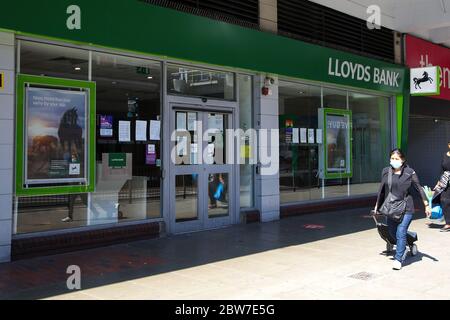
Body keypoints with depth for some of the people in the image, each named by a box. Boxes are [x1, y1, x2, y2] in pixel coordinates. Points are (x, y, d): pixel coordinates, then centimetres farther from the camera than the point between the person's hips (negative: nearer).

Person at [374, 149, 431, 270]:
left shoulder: (409, 172, -5)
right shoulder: (385, 172, 2)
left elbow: (419, 188, 3)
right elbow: (382, 190, 13)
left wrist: (426, 205, 3)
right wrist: (378, 205, 20)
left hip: (406, 208, -4)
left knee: (401, 233, -11)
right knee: (392, 232, 14)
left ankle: (398, 259, -3)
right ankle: (403, 249, 40)